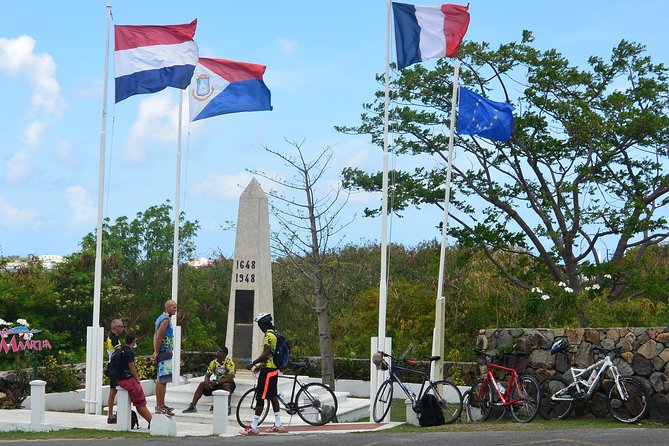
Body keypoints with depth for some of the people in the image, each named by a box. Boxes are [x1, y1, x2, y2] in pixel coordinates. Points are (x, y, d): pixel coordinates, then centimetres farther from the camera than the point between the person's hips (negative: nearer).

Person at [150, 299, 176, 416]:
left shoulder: (161, 318, 17)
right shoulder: (166, 319, -15)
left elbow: (155, 336, 18)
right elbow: (158, 337, -19)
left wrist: (156, 352, 11)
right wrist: (157, 353, -11)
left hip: (162, 353, 11)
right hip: (165, 353, -11)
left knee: (160, 380, 15)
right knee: (163, 380, -10)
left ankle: (160, 405, 22)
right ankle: (160, 406, -10)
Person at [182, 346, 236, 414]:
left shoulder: (229, 363, -18)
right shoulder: (213, 362, -1)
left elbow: (230, 378, -27)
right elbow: (207, 375, -2)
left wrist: (216, 382, -34)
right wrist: (207, 382, -26)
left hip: (227, 383, -5)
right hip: (217, 383, 5)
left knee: (226, 385, -39)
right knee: (202, 384, -14)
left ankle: (228, 408, -40)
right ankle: (193, 406, -14)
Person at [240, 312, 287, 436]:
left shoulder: (268, 336, -18)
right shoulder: (274, 334, 14)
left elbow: (265, 355, -25)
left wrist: (252, 364, -16)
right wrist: (260, 366, 22)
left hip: (267, 370, -10)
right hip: (273, 370, 10)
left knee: (260, 397, -8)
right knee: (273, 396, 15)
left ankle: (253, 428, -8)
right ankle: (278, 425, 19)